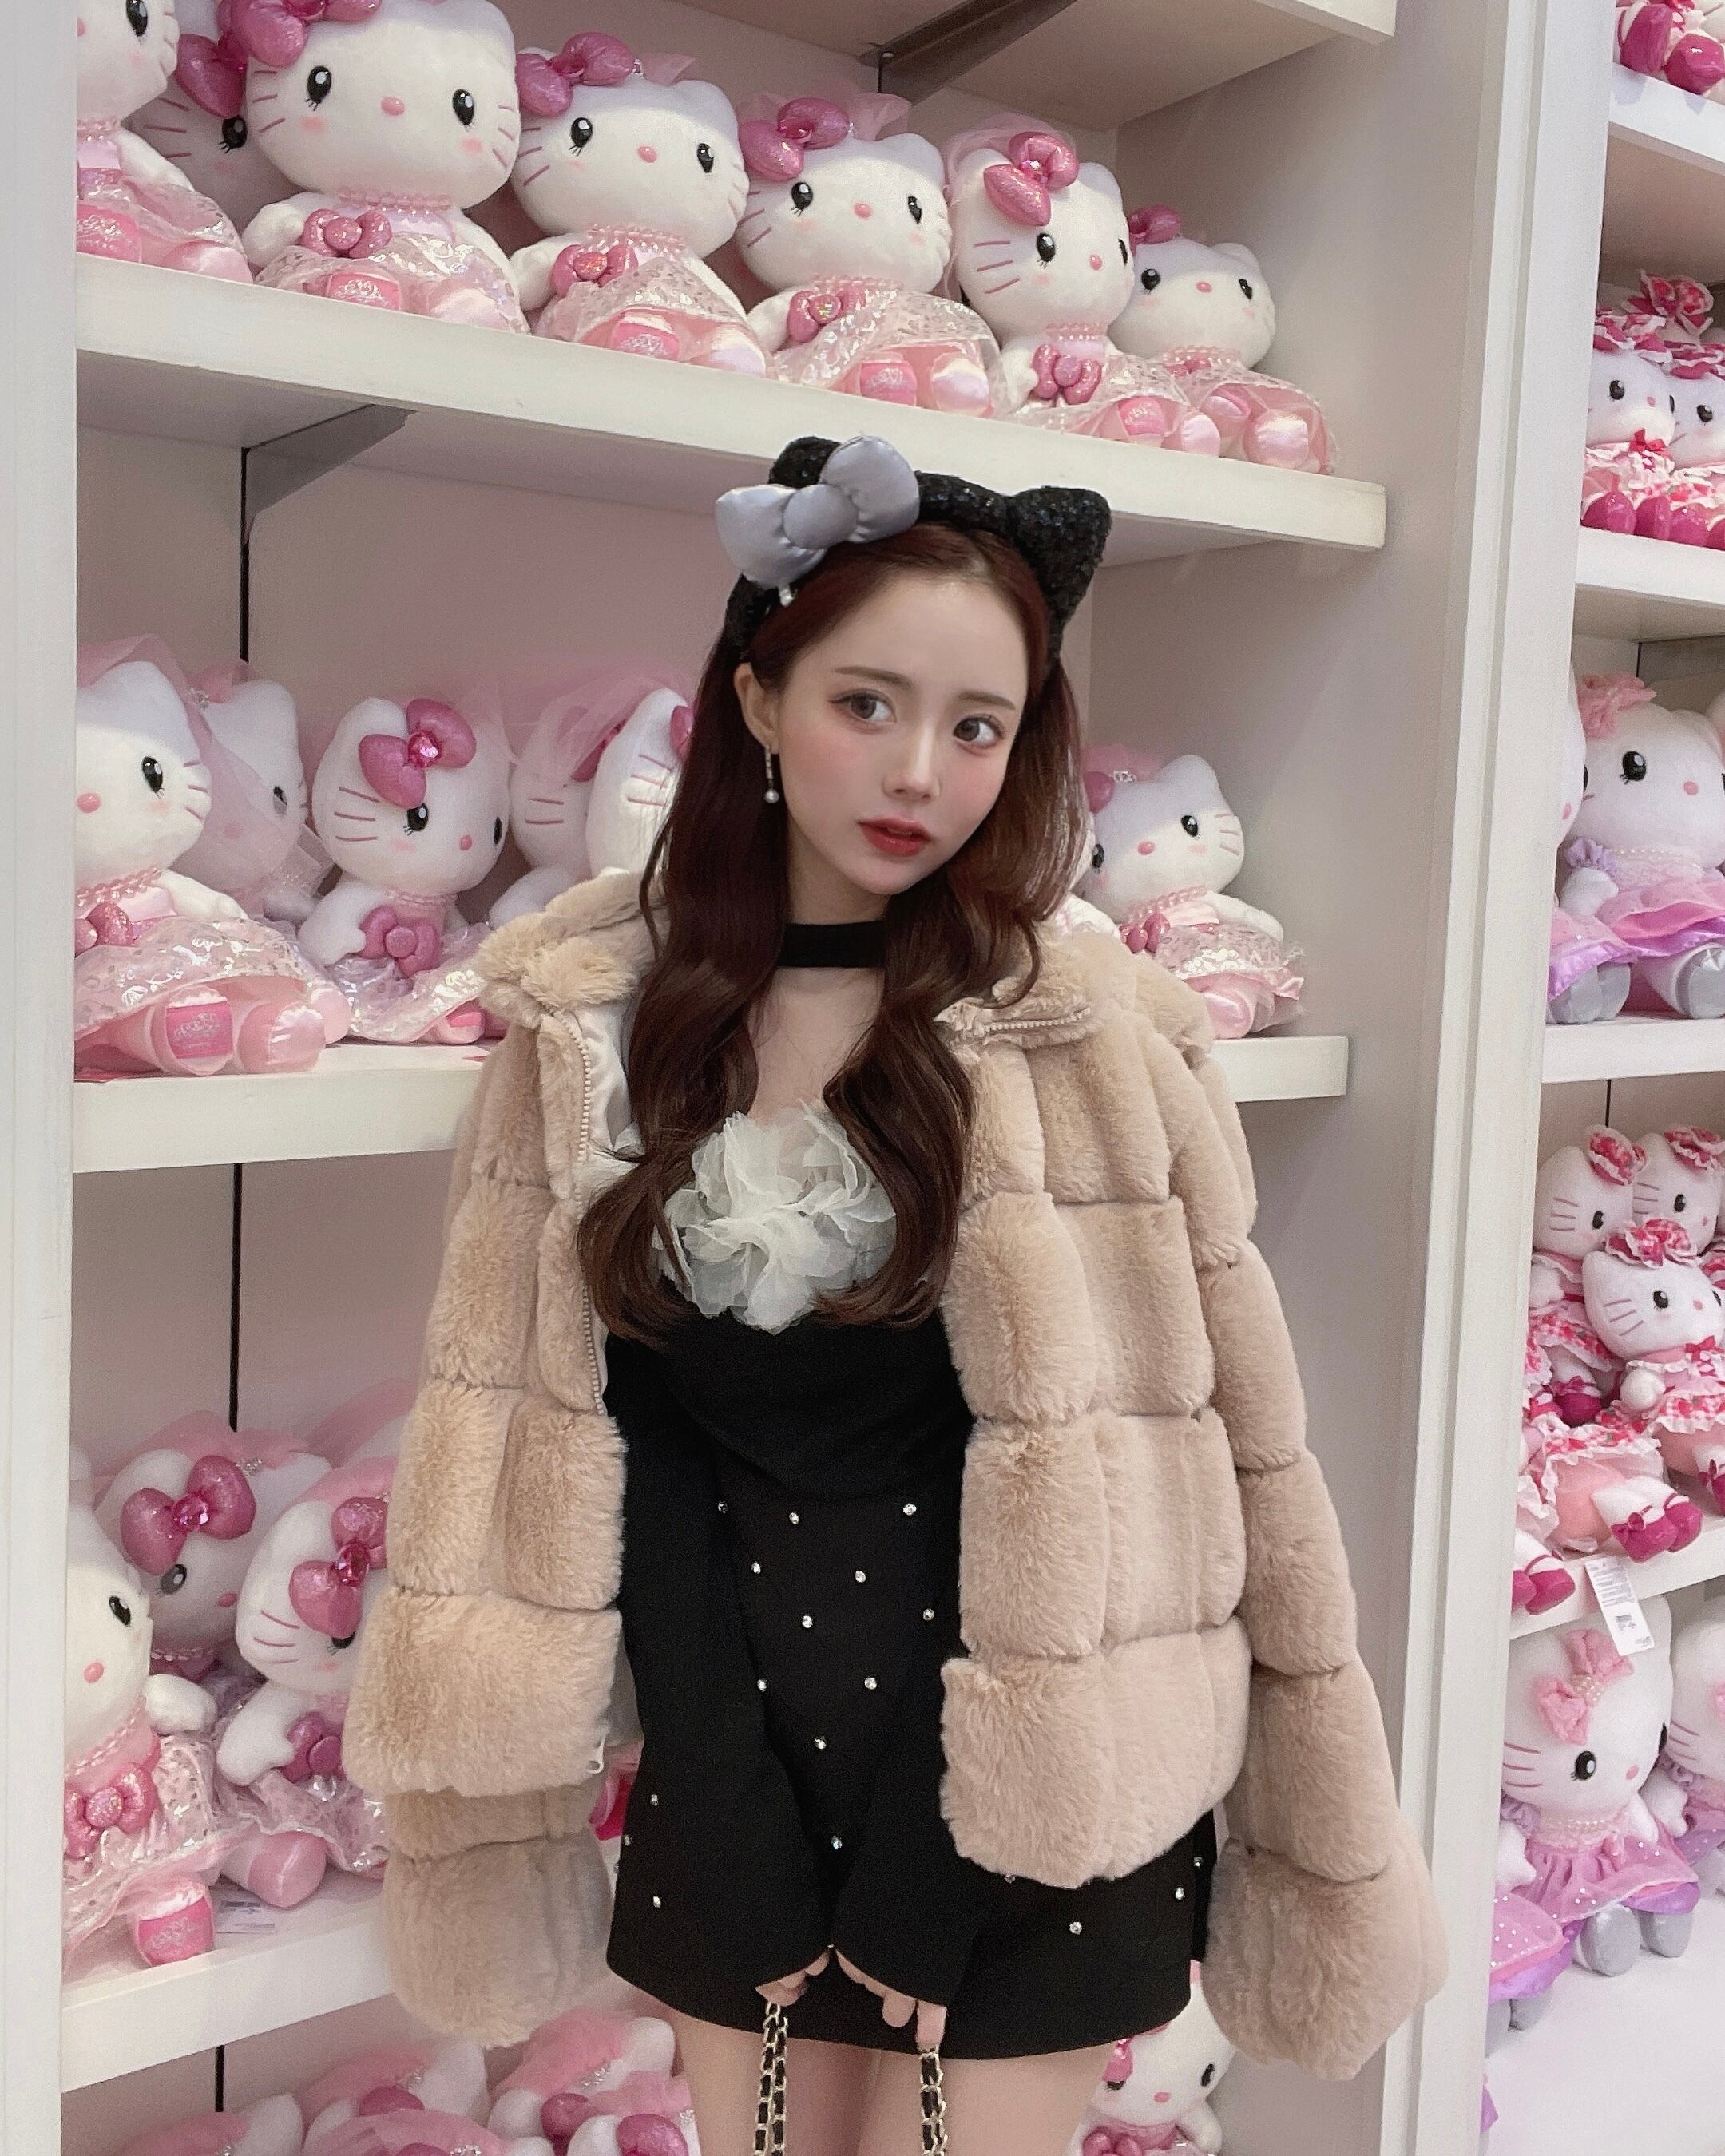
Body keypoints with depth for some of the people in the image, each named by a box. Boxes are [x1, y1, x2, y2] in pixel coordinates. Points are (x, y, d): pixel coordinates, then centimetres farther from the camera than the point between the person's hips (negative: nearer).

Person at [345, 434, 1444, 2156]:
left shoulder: (1088, 1037, -11)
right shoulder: (599, 1020, -3)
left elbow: (1112, 1466, -9)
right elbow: (621, 1430, -3)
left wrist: (936, 1881, -8)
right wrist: (737, 1836, -6)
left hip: (1019, 1775, -2)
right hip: (728, 1728, 3)